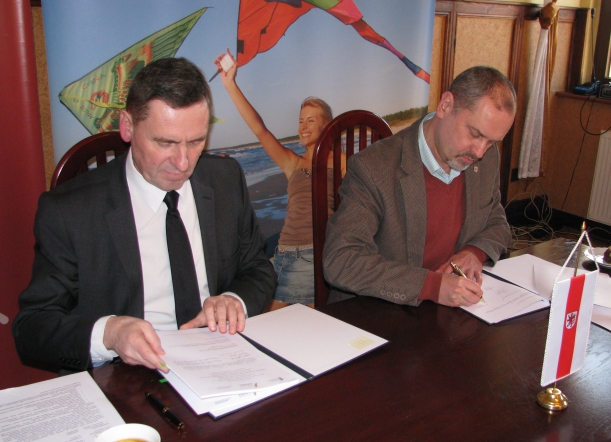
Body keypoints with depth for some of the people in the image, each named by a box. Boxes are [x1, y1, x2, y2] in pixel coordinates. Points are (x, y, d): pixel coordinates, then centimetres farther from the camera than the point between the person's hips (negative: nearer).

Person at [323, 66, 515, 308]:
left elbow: (497, 224, 17)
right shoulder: (374, 168, -19)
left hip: (453, 315, 6)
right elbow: (339, 260, -25)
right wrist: (431, 285, -31)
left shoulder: (487, 158, 1)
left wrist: (475, 252, -6)